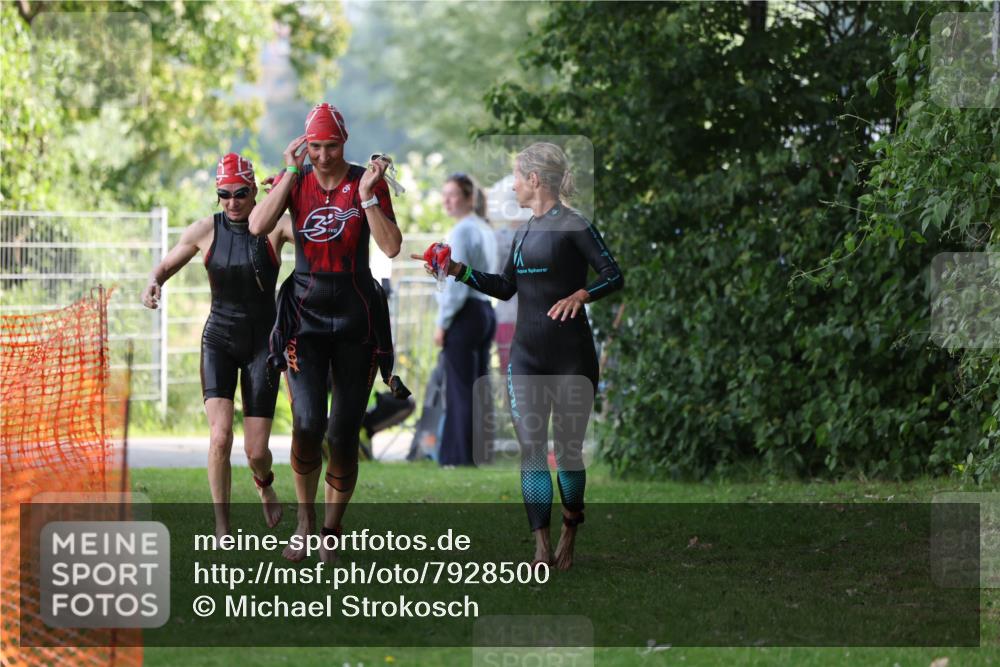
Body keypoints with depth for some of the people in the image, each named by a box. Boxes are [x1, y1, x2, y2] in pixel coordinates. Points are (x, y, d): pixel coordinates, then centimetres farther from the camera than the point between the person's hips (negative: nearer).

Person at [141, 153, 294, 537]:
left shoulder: (274, 227, -8)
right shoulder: (206, 231, -1)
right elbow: (167, 265, 11)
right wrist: (153, 284, -11)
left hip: (262, 340, -1)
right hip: (219, 339, 1)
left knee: (256, 450, -3)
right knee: (220, 434, -19)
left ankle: (264, 484, 34)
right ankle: (221, 527, -10)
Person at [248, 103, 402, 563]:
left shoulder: (367, 181, -1)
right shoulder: (294, 181, 2)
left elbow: (391, 247, -11)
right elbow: (258, 226, -16)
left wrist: (367, 194, -18)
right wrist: (292, 172, -16)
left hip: (356, 314, 0)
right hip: (305, 310, 0)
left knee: (344, 433, 2)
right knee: (308, 423, -16)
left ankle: (331, 533, 14)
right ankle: (305, 519, 3)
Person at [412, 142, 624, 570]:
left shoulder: (574, 226, -8)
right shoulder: (525, 231, 14)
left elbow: (614, 276, -11)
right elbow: (506, 287, 21)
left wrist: (581, 294, -27)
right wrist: (457, 270, 14)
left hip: (571, 354, -6)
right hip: (527, 355, 6)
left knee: (568, 449, 1)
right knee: (531, 449, -3)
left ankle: (569, 535, 22)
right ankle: (542, 549, -5)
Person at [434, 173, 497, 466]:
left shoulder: (462, 231, -12)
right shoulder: (486, 230, 16)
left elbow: (456, 282, -16)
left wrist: (442, 323, -11)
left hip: (465, 314, -9)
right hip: (487, 312, 9)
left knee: (461, 390, -5)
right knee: (478, 388, 11)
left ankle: (462, 454, -4)